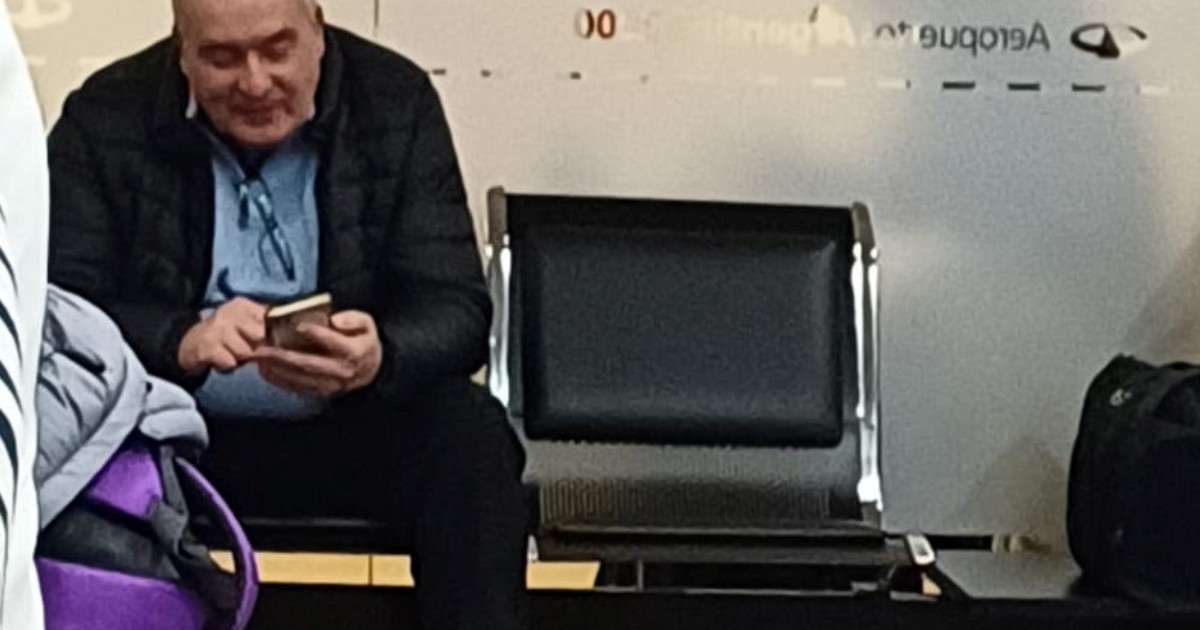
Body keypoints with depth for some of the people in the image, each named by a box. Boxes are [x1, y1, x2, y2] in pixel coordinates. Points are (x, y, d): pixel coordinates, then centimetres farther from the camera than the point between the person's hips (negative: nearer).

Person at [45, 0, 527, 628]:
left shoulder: (398, 103, -3)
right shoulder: (105, 119, -5)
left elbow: (456, 305, -9)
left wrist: (380, 357, -33)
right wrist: (180, 343, -34)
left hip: (349, 435, 1)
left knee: (469, 431, -27)